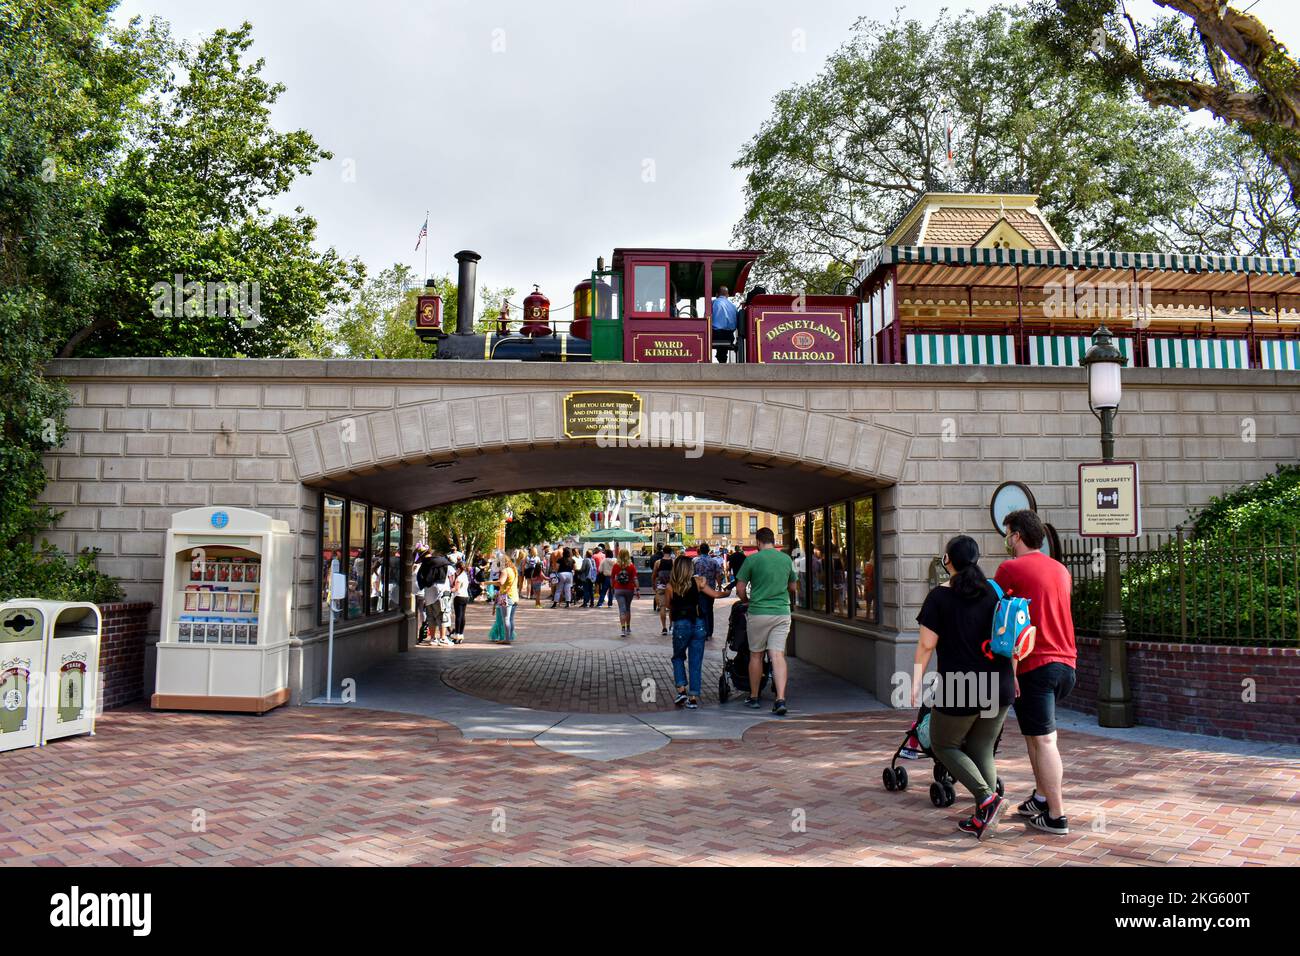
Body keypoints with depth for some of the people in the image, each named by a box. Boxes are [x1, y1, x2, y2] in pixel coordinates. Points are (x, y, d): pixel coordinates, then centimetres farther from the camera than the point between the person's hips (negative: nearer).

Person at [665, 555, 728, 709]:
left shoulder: (670, 587, -4)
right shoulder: (697, 582, -2)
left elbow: (668, 604, 5)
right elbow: (715, 594, 4)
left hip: (680, 625, -1)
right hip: (698, 624, 1)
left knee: (678, 658, 21)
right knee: (696, 662, 8)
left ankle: (681, 689, 6)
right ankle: (693, 698, 7)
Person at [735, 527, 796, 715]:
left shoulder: (753, 559, -5)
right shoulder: (786, 559, 6)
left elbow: (740, 589, -3)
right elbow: (793, 587, 18)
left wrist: (746, 601, 16)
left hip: (758, 613, -3)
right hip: (782, 612, 3)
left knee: (756, 655, 11)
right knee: (778, 655, -1)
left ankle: (753, 697, 23)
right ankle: (780, 699, -13)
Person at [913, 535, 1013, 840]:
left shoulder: (940, 596, -8)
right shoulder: (994, 592, 6)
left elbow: (927, 645, -10)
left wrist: (916, 683, -4)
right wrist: (1013, 677, 19)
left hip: (959, 689, -5)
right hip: (998, 689, 5)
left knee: (943, 745, 13)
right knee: (982, 750, 16)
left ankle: (986, 798, -5)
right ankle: (982, 819, 15)